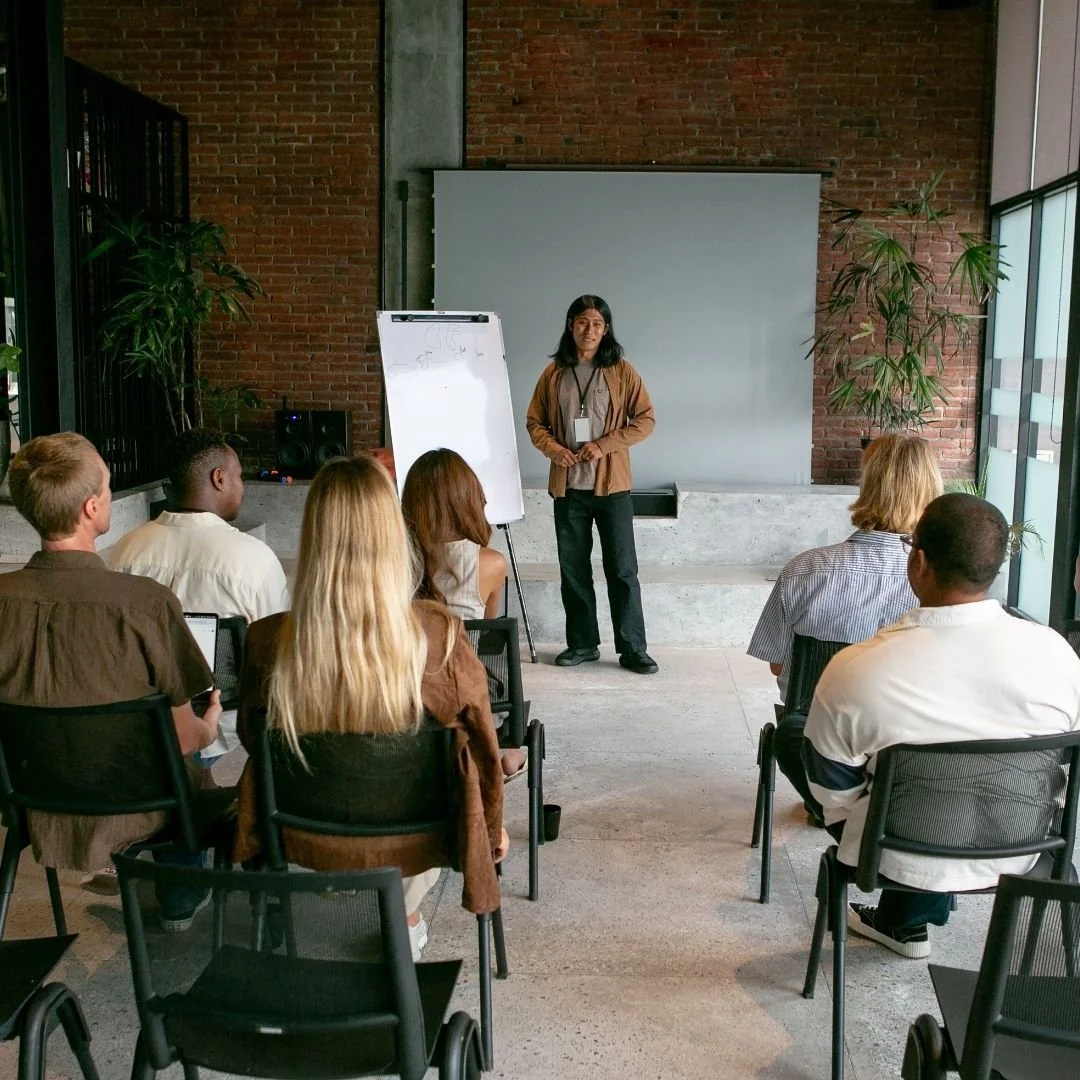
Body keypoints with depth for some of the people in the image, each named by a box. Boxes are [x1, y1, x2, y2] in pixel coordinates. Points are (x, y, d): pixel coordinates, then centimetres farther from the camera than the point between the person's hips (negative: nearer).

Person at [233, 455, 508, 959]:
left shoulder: (268, 644, -23)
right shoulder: (440, 637, -27)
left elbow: (252, 739, -2)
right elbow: (481, 747, -11)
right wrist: (494, 826, 10)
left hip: (306, 843, 1)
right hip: (409, 841, -1)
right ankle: (407, 913, 49)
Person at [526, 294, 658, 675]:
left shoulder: (621, 372, -1)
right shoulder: (554, 373, 6)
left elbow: (646, 420, -3)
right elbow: (534, 422, 11)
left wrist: (604, 445, -14)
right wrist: (553, 448, -9)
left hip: (611, 484, -3)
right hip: (567, 486, 3)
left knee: (622, 569, -1)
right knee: (573, 568, 9)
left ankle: (633, 649, 6)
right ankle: (582, 643, 21)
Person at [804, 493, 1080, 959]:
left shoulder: (853, 671, -27)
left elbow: (835, 793, -11)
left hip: (906, 863, -2)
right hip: (1015, 858, 3)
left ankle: (907, 924, 37)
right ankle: (903, 920, 44)